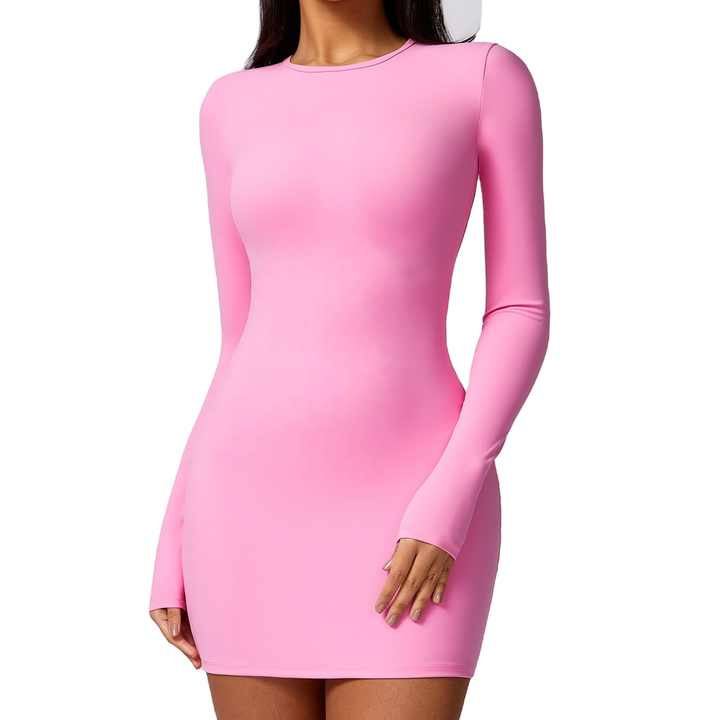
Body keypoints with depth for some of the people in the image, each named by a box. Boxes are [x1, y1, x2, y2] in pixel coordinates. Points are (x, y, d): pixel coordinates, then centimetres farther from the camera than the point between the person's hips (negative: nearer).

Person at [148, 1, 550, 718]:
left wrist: (452, 498, -14)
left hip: (411, 508, -3)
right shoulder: (235, 109, 12)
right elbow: (246, 345, 13)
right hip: (255, 500, 3)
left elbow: (522, 312, -1)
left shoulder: (486, 76, 3)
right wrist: (176, 543, 8)